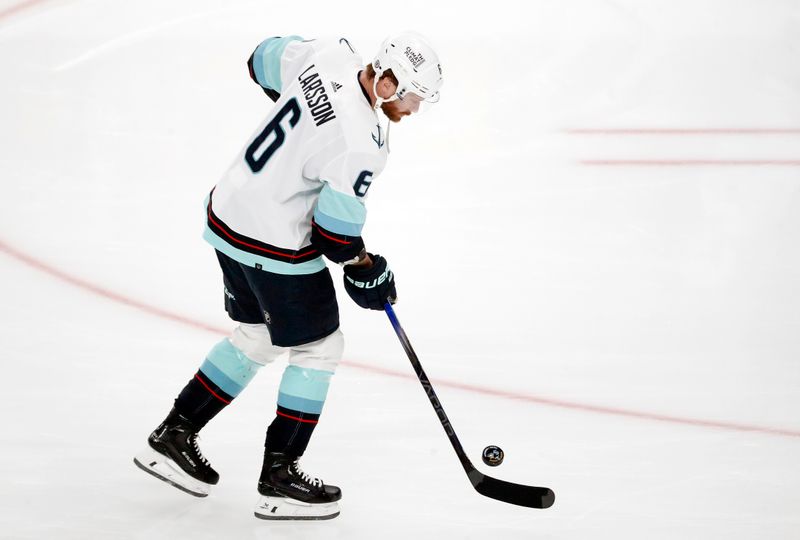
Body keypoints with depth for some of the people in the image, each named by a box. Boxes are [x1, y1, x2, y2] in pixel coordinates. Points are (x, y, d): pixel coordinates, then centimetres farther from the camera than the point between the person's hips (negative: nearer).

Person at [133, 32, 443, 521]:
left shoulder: (329, 56, -5)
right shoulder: (361, 144, -27)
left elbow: (264, 60, 15)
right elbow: (334, 232, -20)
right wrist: (369, 272, 0)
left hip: (228, 213, 9)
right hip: (275, 245, -9)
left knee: (256, 339, 23)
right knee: (319, 350, 7)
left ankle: (171, 439, 29)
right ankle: (279, 479, 13)